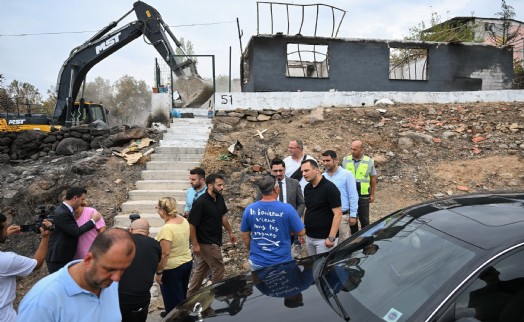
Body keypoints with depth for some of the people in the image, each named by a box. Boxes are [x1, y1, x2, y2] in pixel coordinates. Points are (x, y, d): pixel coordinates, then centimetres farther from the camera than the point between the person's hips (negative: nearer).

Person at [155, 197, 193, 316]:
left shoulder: (166, 228, -26)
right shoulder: (183, 220, -4)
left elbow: (165, 254, -24)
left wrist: (158, 272, -16)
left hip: (172, 268, -8)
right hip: (187, 262, 8)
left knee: (173, 301, 9)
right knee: (181, 297, 25)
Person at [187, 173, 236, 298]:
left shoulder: (220, 199, 0)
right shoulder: (200, 202, -23)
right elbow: (192, 224, -19)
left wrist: (230, 232, 18)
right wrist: (195, 244, -18)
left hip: (214, 241, 8)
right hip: (206, 243, -8)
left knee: (201, 270, 18)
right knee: (218, 269, 3)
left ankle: (190, 296, 32)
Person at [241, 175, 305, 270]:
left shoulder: (249, 209, -9)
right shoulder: (287, 209, -18)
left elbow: (245, 236, 2)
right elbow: (301, 232, -7)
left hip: (257, 262, 3)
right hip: (281, 262, -2)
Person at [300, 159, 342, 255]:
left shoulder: (329, 187, -15)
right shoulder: (307, 188, 7)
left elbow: (338, 214, -17)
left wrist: (331, 238, -21)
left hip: (324, 238, -7)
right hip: (309, 237, 7)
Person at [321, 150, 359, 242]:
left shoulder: (346, 174, -7)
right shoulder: (323, 176, 5)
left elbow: (353, 196, -5)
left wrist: (353, 215, -6)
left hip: (342, 215, -4)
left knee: (343, 241, 5)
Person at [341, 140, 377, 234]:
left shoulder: (369, 161, -2)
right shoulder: (346, 160, 0)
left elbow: (373, 178, 3)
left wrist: (372, 194, 3)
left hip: (363, 196, -2)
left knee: (364, 219, 7)